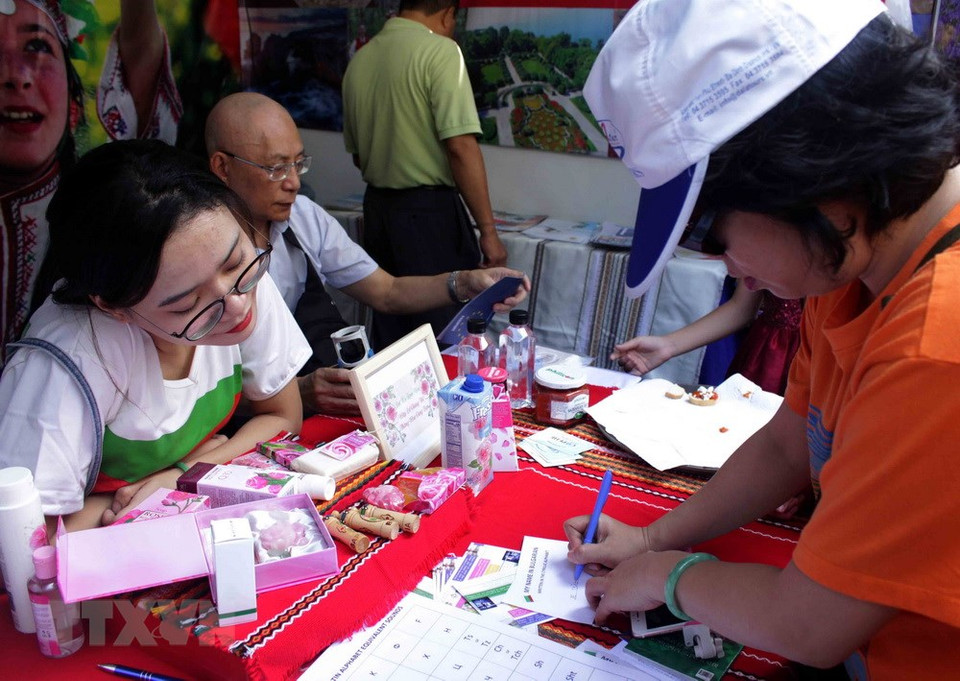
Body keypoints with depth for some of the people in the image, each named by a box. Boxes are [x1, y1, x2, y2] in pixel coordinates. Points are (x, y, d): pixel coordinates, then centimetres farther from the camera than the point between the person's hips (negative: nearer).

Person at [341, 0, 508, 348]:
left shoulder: (359, 59, 9)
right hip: (430, 211, -7)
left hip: (377, 208, 7)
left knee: (389, 337, 15)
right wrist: (488, 230, -15)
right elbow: (461, 146, -19)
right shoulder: (439, 50, -10)